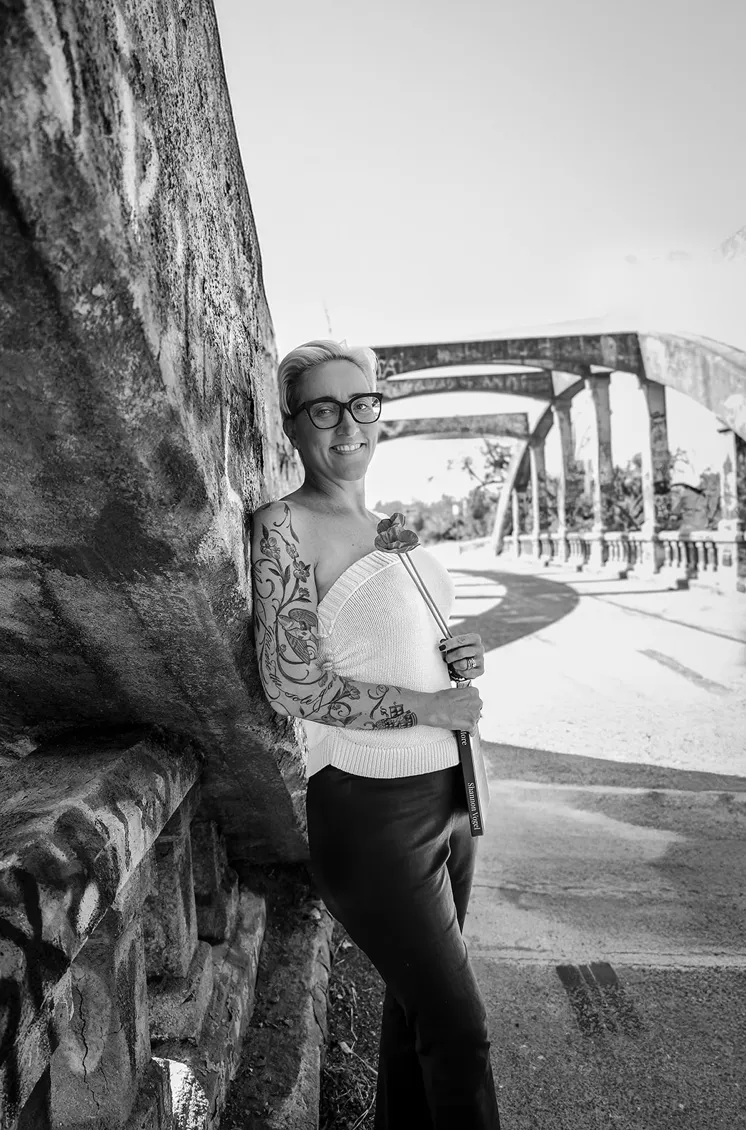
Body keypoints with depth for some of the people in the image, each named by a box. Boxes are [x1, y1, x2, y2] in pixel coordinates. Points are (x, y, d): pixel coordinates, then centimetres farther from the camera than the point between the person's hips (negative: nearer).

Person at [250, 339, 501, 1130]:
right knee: (459, 1031, 2)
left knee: (418, 1000, 22)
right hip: (370, 807, -7)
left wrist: (459, 657, 0)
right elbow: (292, 684, -19)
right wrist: (430, 705, -15)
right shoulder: (283, 526, -12)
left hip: (448, 791, 8)